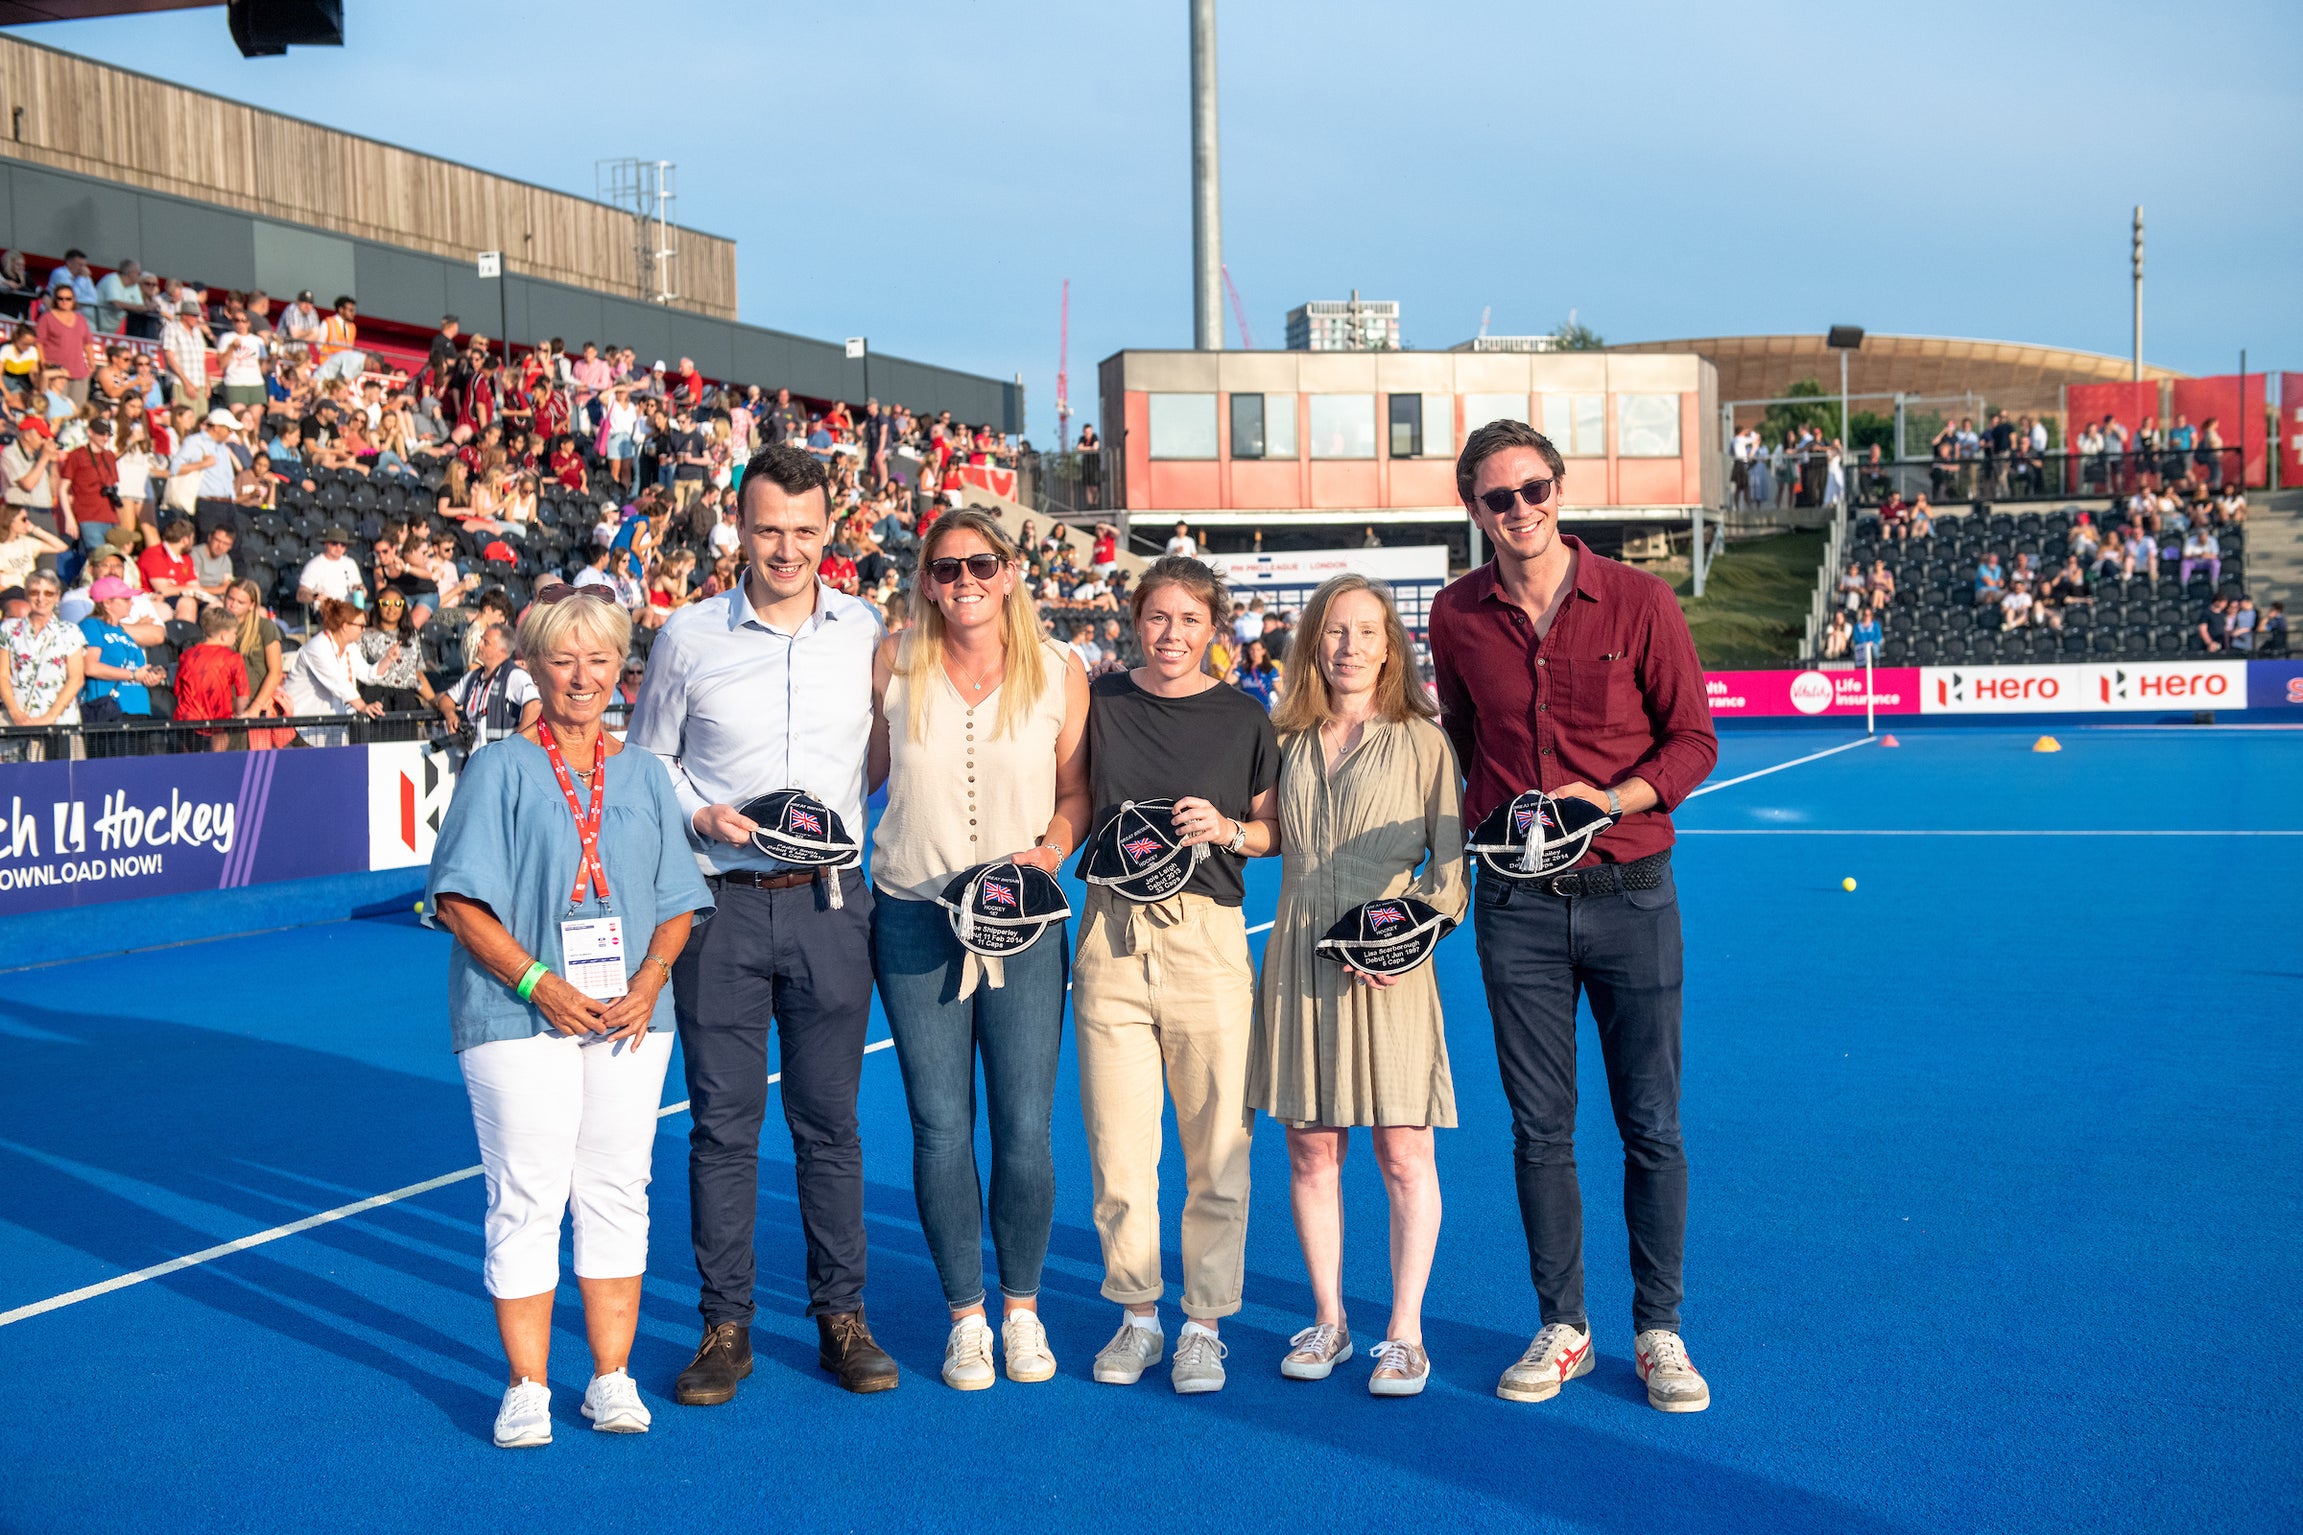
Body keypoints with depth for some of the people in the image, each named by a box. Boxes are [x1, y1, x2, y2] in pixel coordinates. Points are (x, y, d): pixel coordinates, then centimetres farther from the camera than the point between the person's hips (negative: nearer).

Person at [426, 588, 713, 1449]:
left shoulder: (644, 775, 11)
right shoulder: (501, 771, -1)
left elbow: (678, 901, 12)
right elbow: (460, 901, -6)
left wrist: (647, 982, -6)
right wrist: (538, 982, -15)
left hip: (629, 1017, 4)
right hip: (519, 1019, -4)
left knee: (618, 1192, 7)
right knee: (526, 1196, -3)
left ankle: (612, 1378, 17)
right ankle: (526, 1388, 7)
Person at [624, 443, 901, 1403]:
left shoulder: (869, 637, 3)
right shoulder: (688, 637, 1)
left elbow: (891, 752, 15)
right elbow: (645, 762, 10)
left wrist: (829, 812, 0)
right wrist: (702, 818, -7)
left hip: (829, 903, 1)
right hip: (720, 904, -1)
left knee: (830, 1120, 6)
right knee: (722, 1122, 3)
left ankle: (841, 1317, 17)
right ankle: (725, 1326, 13)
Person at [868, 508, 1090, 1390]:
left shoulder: (1058, 671, 1)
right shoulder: (893, 665, 1)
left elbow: (1078, 785, 7)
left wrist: (1054, 846, -9)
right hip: (915, 920, 0)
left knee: (1025, 1131, 0)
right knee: (941, 1129, 3)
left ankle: (1021, 1309, 20)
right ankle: (965, 1318, 18)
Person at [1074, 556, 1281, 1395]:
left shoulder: (1244, 718, 5)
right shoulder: (1101, 702, 7)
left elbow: (1276, 830, 10)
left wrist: (1228, 829, -9)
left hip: (1209, 938, -1)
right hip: (1111, 931, 1)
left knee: (1217, 1143, -1)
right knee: (1117, 1143, 3)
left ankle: (1203, 1324, 12)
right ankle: (1138, 1316, 18)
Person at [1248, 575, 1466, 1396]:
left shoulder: (1422, 742, 2)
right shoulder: (1289, 744, 12)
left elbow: (1452, 857, 0)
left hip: (1388, 964, -3)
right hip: (1299, 957, 3)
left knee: (1403, 1151, -2)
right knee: (1310, 1149, 7)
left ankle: (1404, 1332, 9)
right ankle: (1327, 1320, 20)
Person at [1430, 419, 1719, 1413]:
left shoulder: (1636, 601, -4)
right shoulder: (1456, 617, 3)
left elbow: (1693, 739, -1)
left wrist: (1613, 798, -17)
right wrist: (1490, 821, 4)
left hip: (1629, 892, -2)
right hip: (1516, 902, 2)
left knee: (1652, 1125, 3)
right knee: (1540, 1129, 7)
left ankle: (1658, 1331, 15)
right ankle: (1562, 1327, 19)